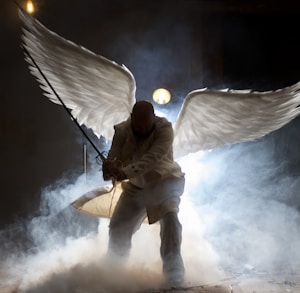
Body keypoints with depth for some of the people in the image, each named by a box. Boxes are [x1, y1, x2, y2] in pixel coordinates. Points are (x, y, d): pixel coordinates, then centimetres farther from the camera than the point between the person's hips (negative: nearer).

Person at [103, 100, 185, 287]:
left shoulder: (164, 128, -24)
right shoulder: (122, 131, -12)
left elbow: (153, 157, -38)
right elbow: (114, 158, -20)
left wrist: (126, 172, -52)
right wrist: (111, 168, -46)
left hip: (164, 181, -4)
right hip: (136, 186, 4)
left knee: (169, 215, -31)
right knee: (118, 227, 3)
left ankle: (174, 270, -24)